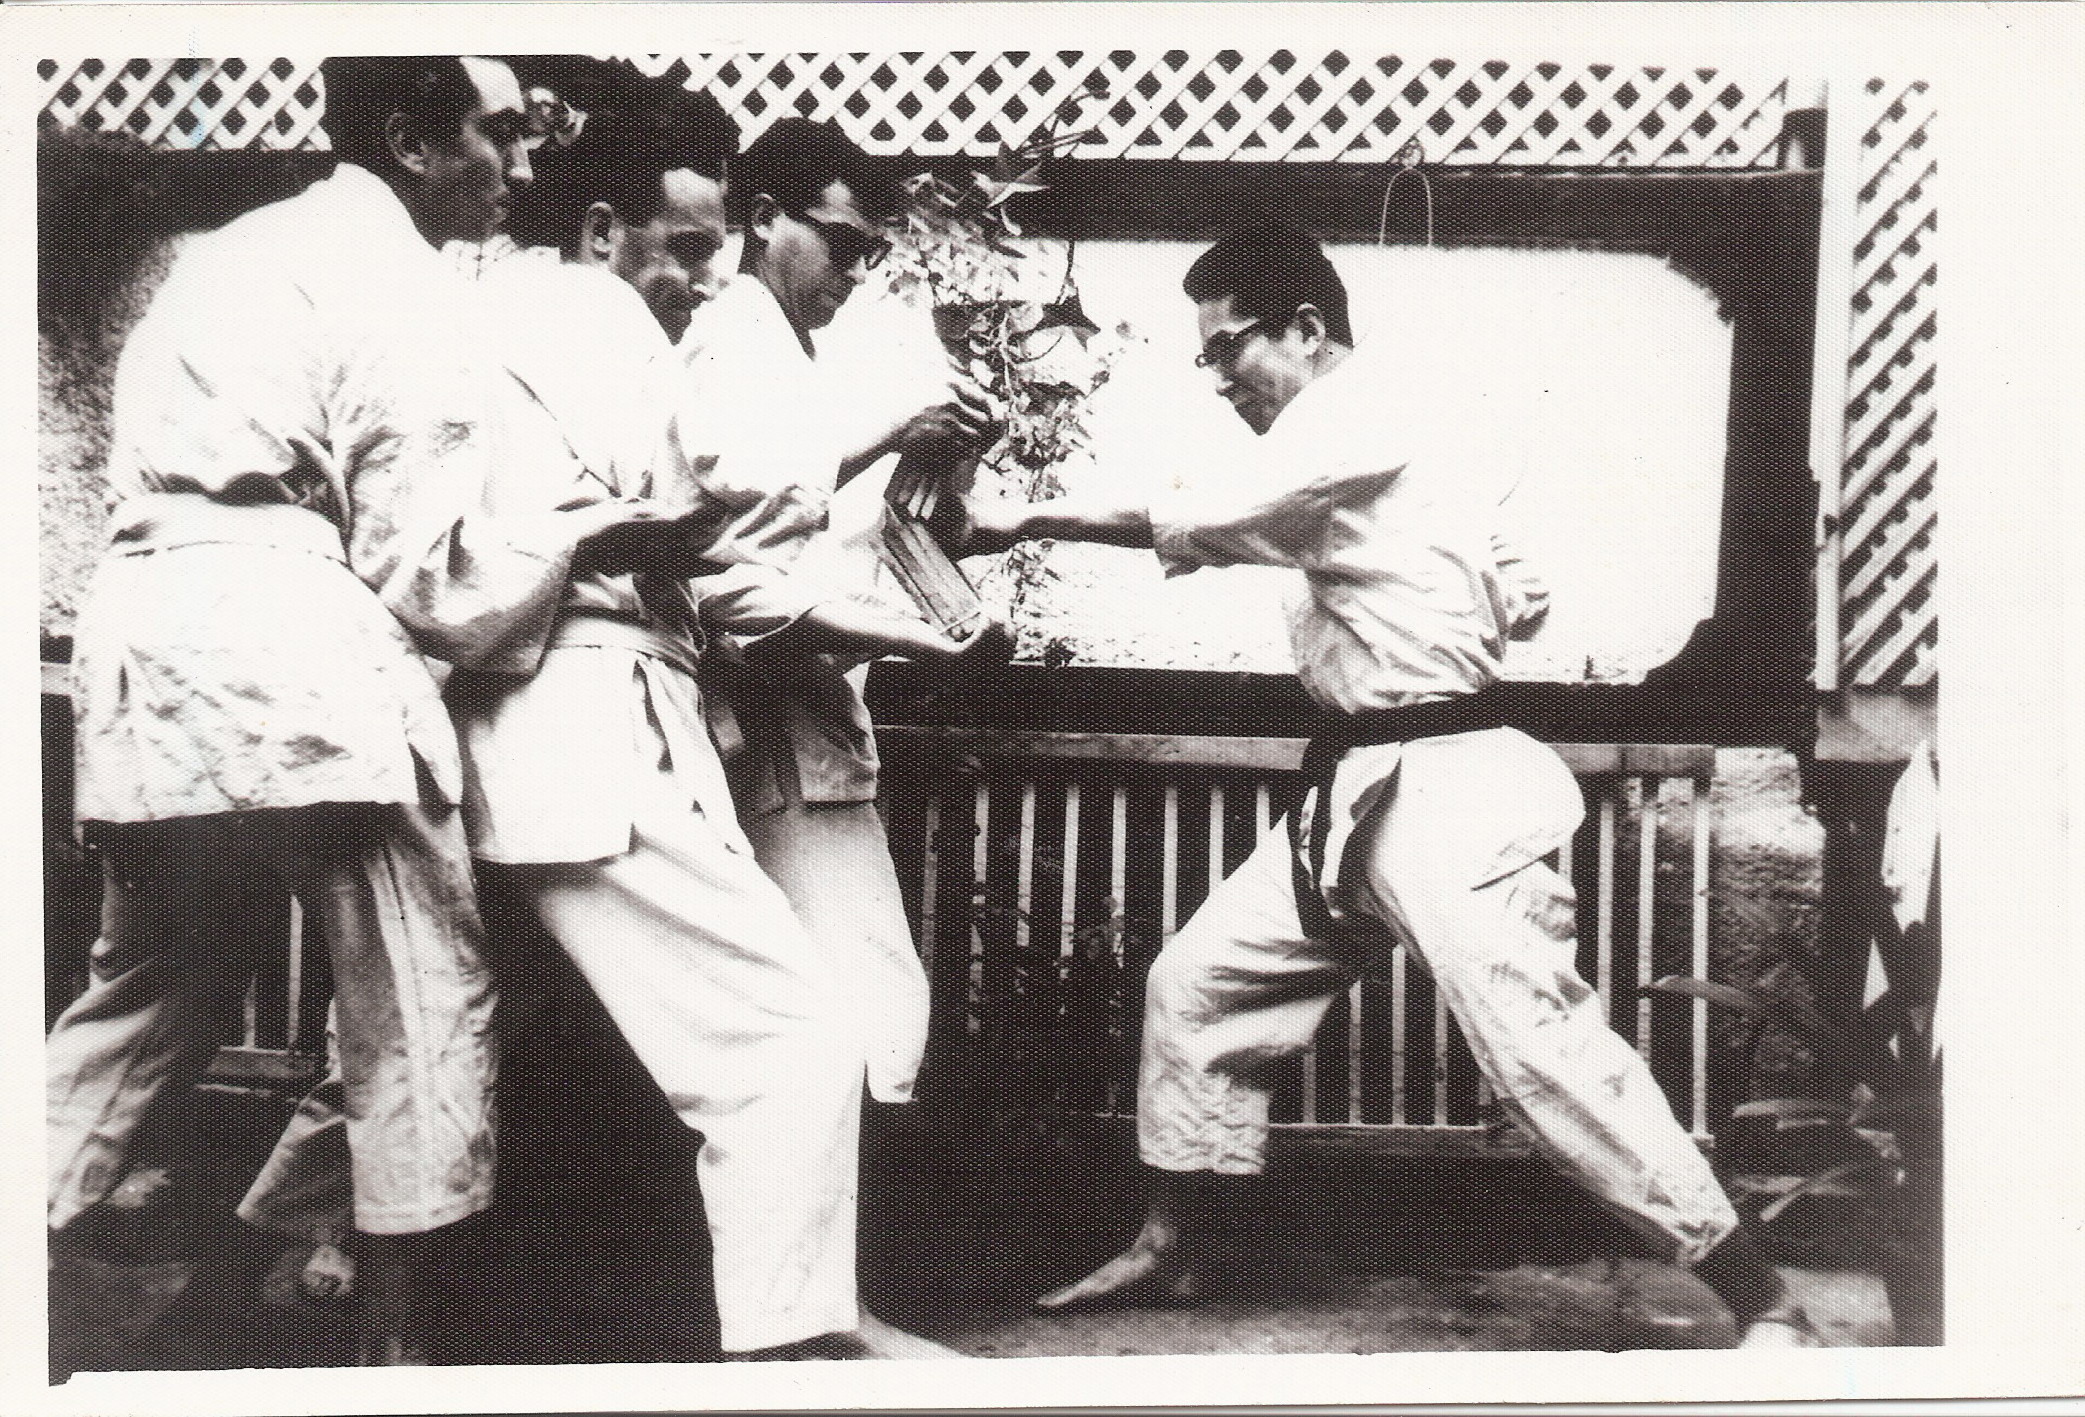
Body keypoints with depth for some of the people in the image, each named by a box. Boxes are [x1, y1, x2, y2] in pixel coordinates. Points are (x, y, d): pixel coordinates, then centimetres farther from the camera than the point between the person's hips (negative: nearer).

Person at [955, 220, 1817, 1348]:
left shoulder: (1371, 405, -11)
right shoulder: (1348, 434, 17)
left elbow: (1209, 527, -19)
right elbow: (1516, 600, 21)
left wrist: (1030, 520, -12)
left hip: (1445, 790, -10)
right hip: (1354, 795, 10)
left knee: (1538, 1043, -14)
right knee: (1197, 981, 11)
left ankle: (1760, 1302, -4)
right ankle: (1170, 1248, 25)